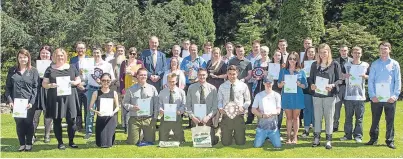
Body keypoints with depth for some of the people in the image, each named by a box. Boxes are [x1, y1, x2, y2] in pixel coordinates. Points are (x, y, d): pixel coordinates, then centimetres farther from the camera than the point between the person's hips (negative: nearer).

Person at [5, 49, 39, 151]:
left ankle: (29, 144, 16)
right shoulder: (12, 71, 8)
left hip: (29, 103, -2)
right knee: (19, 123, 5)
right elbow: (8, 87, 8)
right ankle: (22, 144, 15)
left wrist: (31, 102, -12)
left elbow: (35, 88, -2)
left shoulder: (33, 71, 2)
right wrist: (10, 101, -4)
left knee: (28, 123, 4)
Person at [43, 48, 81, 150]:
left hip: (69, 97, 1)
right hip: (55, 98, -1)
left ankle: (71, 141, 15)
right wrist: (50, 85, -14)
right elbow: (44, 84, 6)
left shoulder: (71, 68, 11)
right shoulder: (50, 69, 7)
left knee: (71, 120, 0)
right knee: (57, 121, 3)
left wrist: (74, 82, -7)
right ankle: (60, 142, 15)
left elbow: (79, 80, 15)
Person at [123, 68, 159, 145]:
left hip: (148, 119, 1)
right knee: (132, 142, 0)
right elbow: (125, 103, 5)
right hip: (134, 119, -1)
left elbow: (156, 104, 7)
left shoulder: (152, 88, 5)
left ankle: (146, 140, 34)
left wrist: (155, 117, 0)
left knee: (150, 141, 1)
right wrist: (132, 107, -15)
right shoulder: (131, 89, 1)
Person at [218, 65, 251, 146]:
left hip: (239, 116, 0)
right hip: (226, 116, 1)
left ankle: (236, 135, 39)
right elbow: (219, 100, 6)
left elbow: (248, 100, 4)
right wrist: (220, 108, -15)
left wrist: (243, 107, -16)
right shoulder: (222, 87, 4)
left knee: (240, 142, 4)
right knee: (226, 143, 5)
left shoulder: (243, 86, 0)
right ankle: (228, 135, 40)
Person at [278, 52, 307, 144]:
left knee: (295, 117, 7)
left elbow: (305, 85, 2)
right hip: (286, 97, 1)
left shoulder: (301, 72, 2)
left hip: (297, 97, -1)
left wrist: (299, 84, -17)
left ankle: (295, 137, 13)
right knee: (289, 117, 7)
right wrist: (282, 84, -16)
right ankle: (288, 137, 10)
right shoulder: (283, 71, 5)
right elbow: (279, 85, 6)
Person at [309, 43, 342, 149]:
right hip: (317, 95, 3)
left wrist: (332, 85, -18)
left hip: (330, 95, -3)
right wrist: (311, 85, -9)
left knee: (329, 117, 2)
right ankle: (316, 138, 14)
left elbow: (339, 79, -1)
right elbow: (311, 78, 12)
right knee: (317, 117, 6)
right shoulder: (314, 64, 9)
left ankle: (328, 139, 9)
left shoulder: (335, 64, 0)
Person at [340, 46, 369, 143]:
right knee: (348, 117, 6)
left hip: (360, 96, -1)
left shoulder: (366, 65, 6)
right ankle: (348, 134, 14)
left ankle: (358, 136, 10)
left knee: (359, 117, 2)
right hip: (348, 95, 1)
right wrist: (345, 76, -9)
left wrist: (365, 76, -9)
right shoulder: (346, 65, 8)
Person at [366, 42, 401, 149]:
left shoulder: (395, 64, 7)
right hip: (376, 98, 1)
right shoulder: (375, 64, 7)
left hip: (390, 98, 0)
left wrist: (395, 95, -7)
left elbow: (398, 81, 4)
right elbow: (370, 81, 4)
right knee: (375, 120, 7)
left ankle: (390, 140, 11)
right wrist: (372, 95, -7)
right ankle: (373, 138, 16)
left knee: (390, 120, 4)